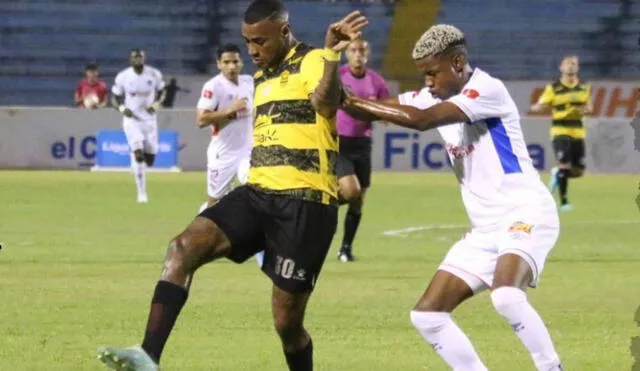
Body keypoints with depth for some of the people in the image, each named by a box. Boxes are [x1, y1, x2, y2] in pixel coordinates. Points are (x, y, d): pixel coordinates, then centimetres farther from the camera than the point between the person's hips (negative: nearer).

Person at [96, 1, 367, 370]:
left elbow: (325, 103, -32)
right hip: (258, 193, 7)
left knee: (287, 320, -2)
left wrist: (332, 53, -49)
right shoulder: (261, 77, 19)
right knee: (183, 247, -16)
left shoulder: (313, 63, -8)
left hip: (304, 203, -7)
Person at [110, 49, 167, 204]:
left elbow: (161, 92, 10)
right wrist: (122, 108, -19)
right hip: (131, 120, -2)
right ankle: (142, 192, -14)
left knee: (150, 159, 2)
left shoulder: (154, 75, -3)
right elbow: (115, 98, 2)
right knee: (138, 153, -19)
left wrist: (156, 104, -11)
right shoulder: (122, 77, -6)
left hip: (149, 119, 2)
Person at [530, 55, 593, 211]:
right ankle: (563, 202, -9)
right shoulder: (553, 88, -3)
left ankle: (557, 173, 37)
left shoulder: (584, 87, 8)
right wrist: (535, 107, -29)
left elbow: (589, 106, 18)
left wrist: (587, 109, -5)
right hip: (560, 131, -4)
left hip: (578, 132, 4)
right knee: (564, 166, -18)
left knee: (578, 172, 6)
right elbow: (541, 106, -5)